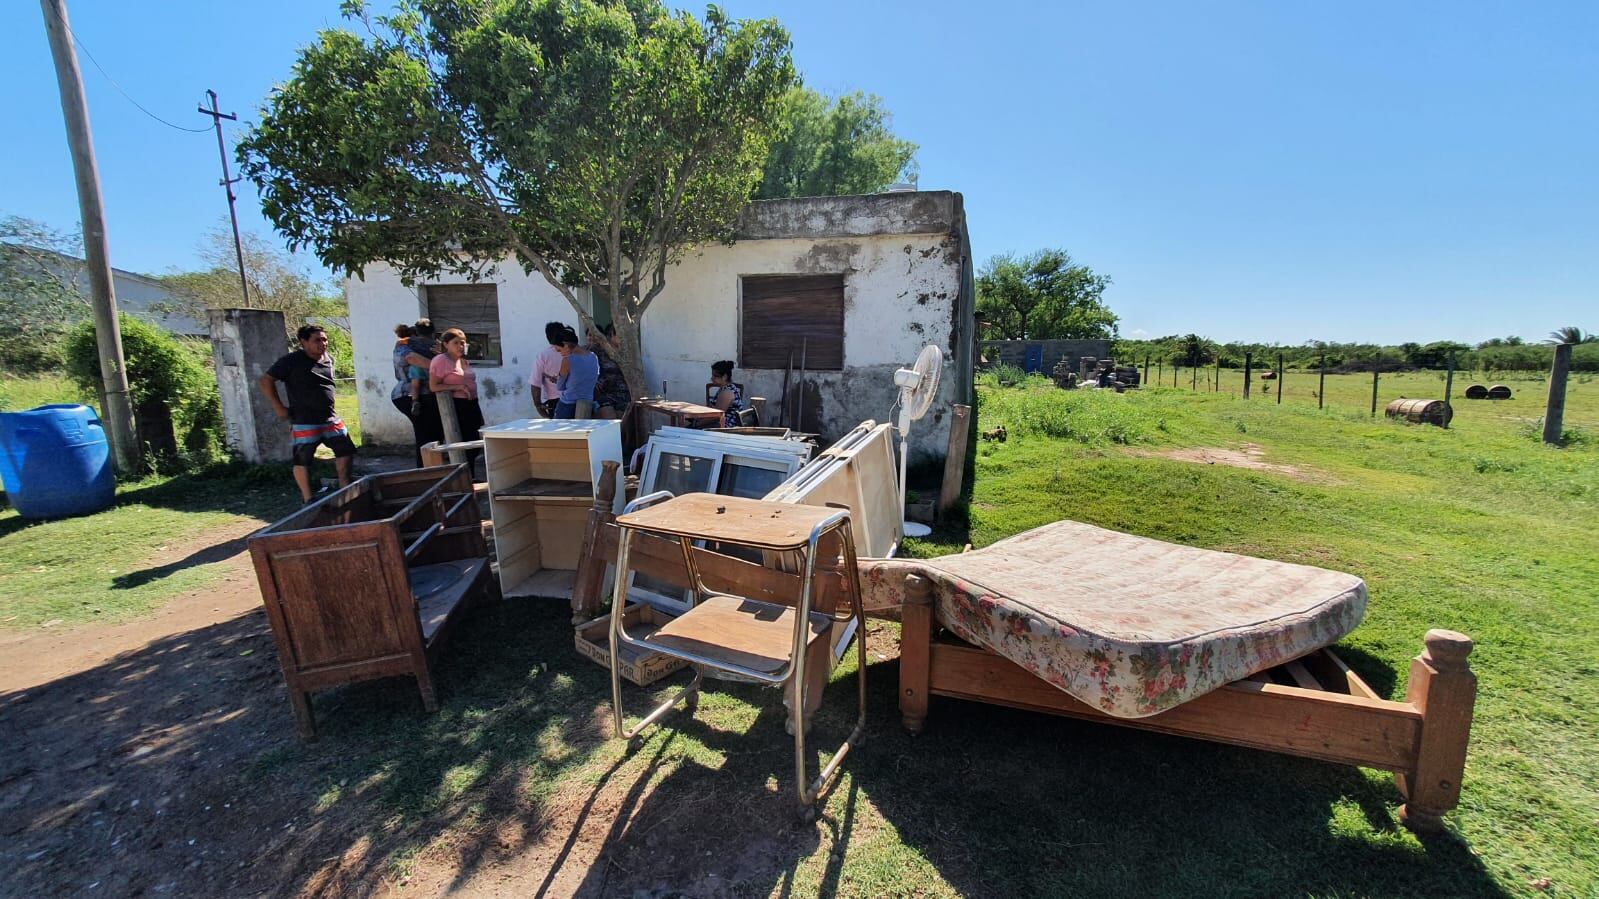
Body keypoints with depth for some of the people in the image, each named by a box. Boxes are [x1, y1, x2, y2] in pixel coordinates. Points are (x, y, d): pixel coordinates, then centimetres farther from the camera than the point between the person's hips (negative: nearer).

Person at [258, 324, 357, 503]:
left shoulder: (329, 359, 8)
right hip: (305, 422, -6)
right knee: (303, 459, 1)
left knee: (345, 449, 9)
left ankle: (345, 488, 21)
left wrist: (327, 405, 17)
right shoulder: (292, 361, -10)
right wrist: (278, 407, -9)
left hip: (330, 418, 6)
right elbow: (266, 380, -7)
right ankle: (308, 500, 8)